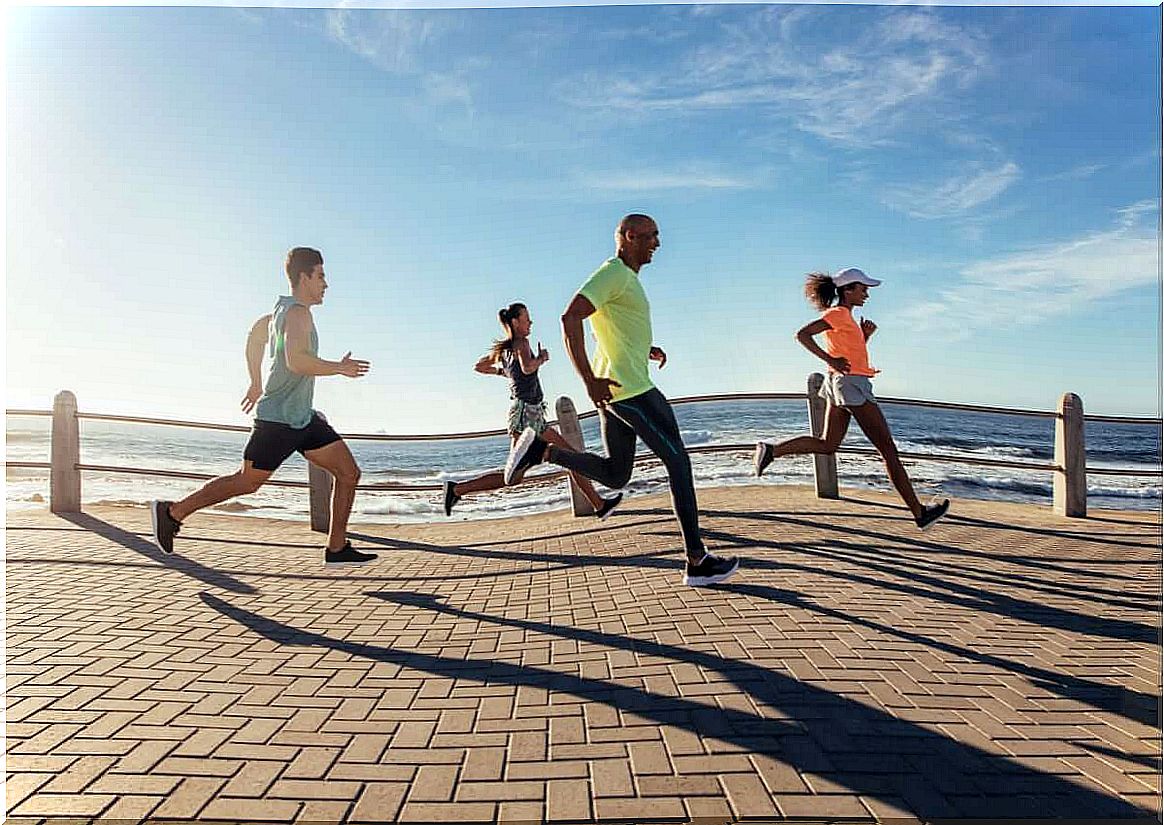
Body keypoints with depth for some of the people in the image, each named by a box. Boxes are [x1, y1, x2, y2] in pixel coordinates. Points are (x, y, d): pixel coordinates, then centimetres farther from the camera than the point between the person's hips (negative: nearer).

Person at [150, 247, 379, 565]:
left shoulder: (281, 310, 16)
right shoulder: (297, 312, -14)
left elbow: (255, 336, 32)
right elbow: (296, 360, -30)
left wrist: (257, 384, 37)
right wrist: (340, 368, -19)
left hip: (303, 417, 10)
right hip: (279, 418, -10)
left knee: (349, 473, 2)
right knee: (247, 482, 3)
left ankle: (337, 548, 6)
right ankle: (172, 512, 22)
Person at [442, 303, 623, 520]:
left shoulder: (504, 349, 16)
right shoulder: (521, 343, -8)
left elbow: (479, 367, 25)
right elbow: (527, 367, -28)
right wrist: (542, 358, -9)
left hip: (534, 416, 10)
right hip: (526, 412, -10)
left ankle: (599, 505, 13)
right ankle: (457, 489, -1)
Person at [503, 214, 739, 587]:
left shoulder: (624, 278, 21)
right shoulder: (615, 272, -11)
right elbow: (570, 319, -23)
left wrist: (645, 349, 19)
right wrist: (590, 381, -24)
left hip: (613, 389, 10)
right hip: (630, 388, -10)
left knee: (615, 475, 15)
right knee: (678, 461, -2)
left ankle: (542, 448, 5)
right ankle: (697, 561, 5)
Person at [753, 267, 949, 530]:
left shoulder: (844, 317, 18)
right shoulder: (838, 314, -11)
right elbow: (802, 334, -21)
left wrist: (865, 335, 8)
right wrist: (830, 360, -22)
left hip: (840, 384, 10)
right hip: (852, 383, -10)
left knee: (827, 446, 11)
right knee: (888, 450, -3)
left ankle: (771, 449, 0)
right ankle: (919, 513, 5)